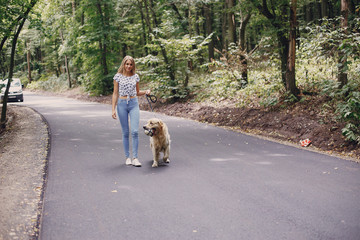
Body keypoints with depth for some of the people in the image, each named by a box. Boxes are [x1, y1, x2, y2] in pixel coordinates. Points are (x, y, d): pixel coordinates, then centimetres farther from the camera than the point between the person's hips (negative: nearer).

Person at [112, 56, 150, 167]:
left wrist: (146, 92, -2)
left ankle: (135, 158, -8)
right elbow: (115, 93, 2)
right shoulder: (118, 76, 1)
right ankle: (127, 157, 13)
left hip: (134, 104, 1)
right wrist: (113, 109, -4)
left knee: (135, 131, -11)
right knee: (125, 132, 3)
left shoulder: (136, 76, 8)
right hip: (122, 104, -1)